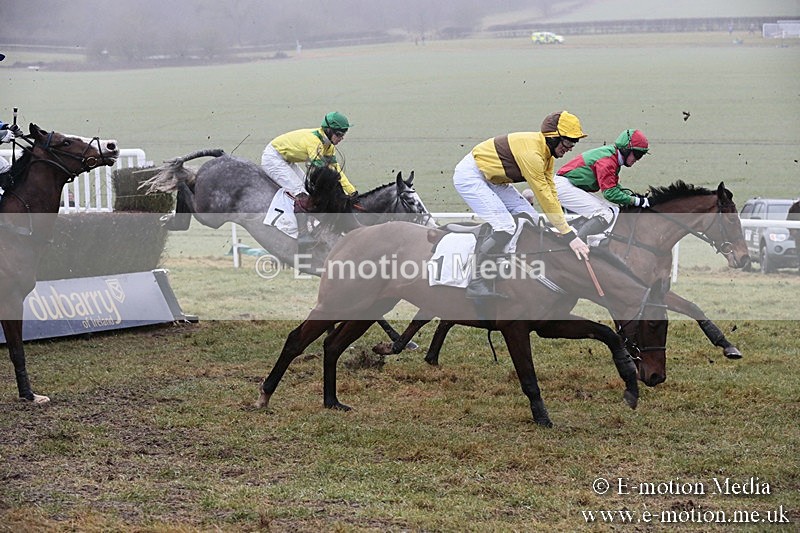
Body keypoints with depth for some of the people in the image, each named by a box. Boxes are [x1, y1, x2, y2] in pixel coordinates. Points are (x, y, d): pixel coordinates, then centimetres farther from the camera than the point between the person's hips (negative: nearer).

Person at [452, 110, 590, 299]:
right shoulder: (531, 152, -30)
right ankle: (475, 282, -17)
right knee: (505, 227, -22)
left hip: (492, 179, 10)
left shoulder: (546, 151, 0)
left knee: (531, 219, 3)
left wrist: (563, 226, -3)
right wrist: (570, 236, -25)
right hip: (469, 176, -10)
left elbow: (550, 192, 5)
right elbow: (545, 198, -28)